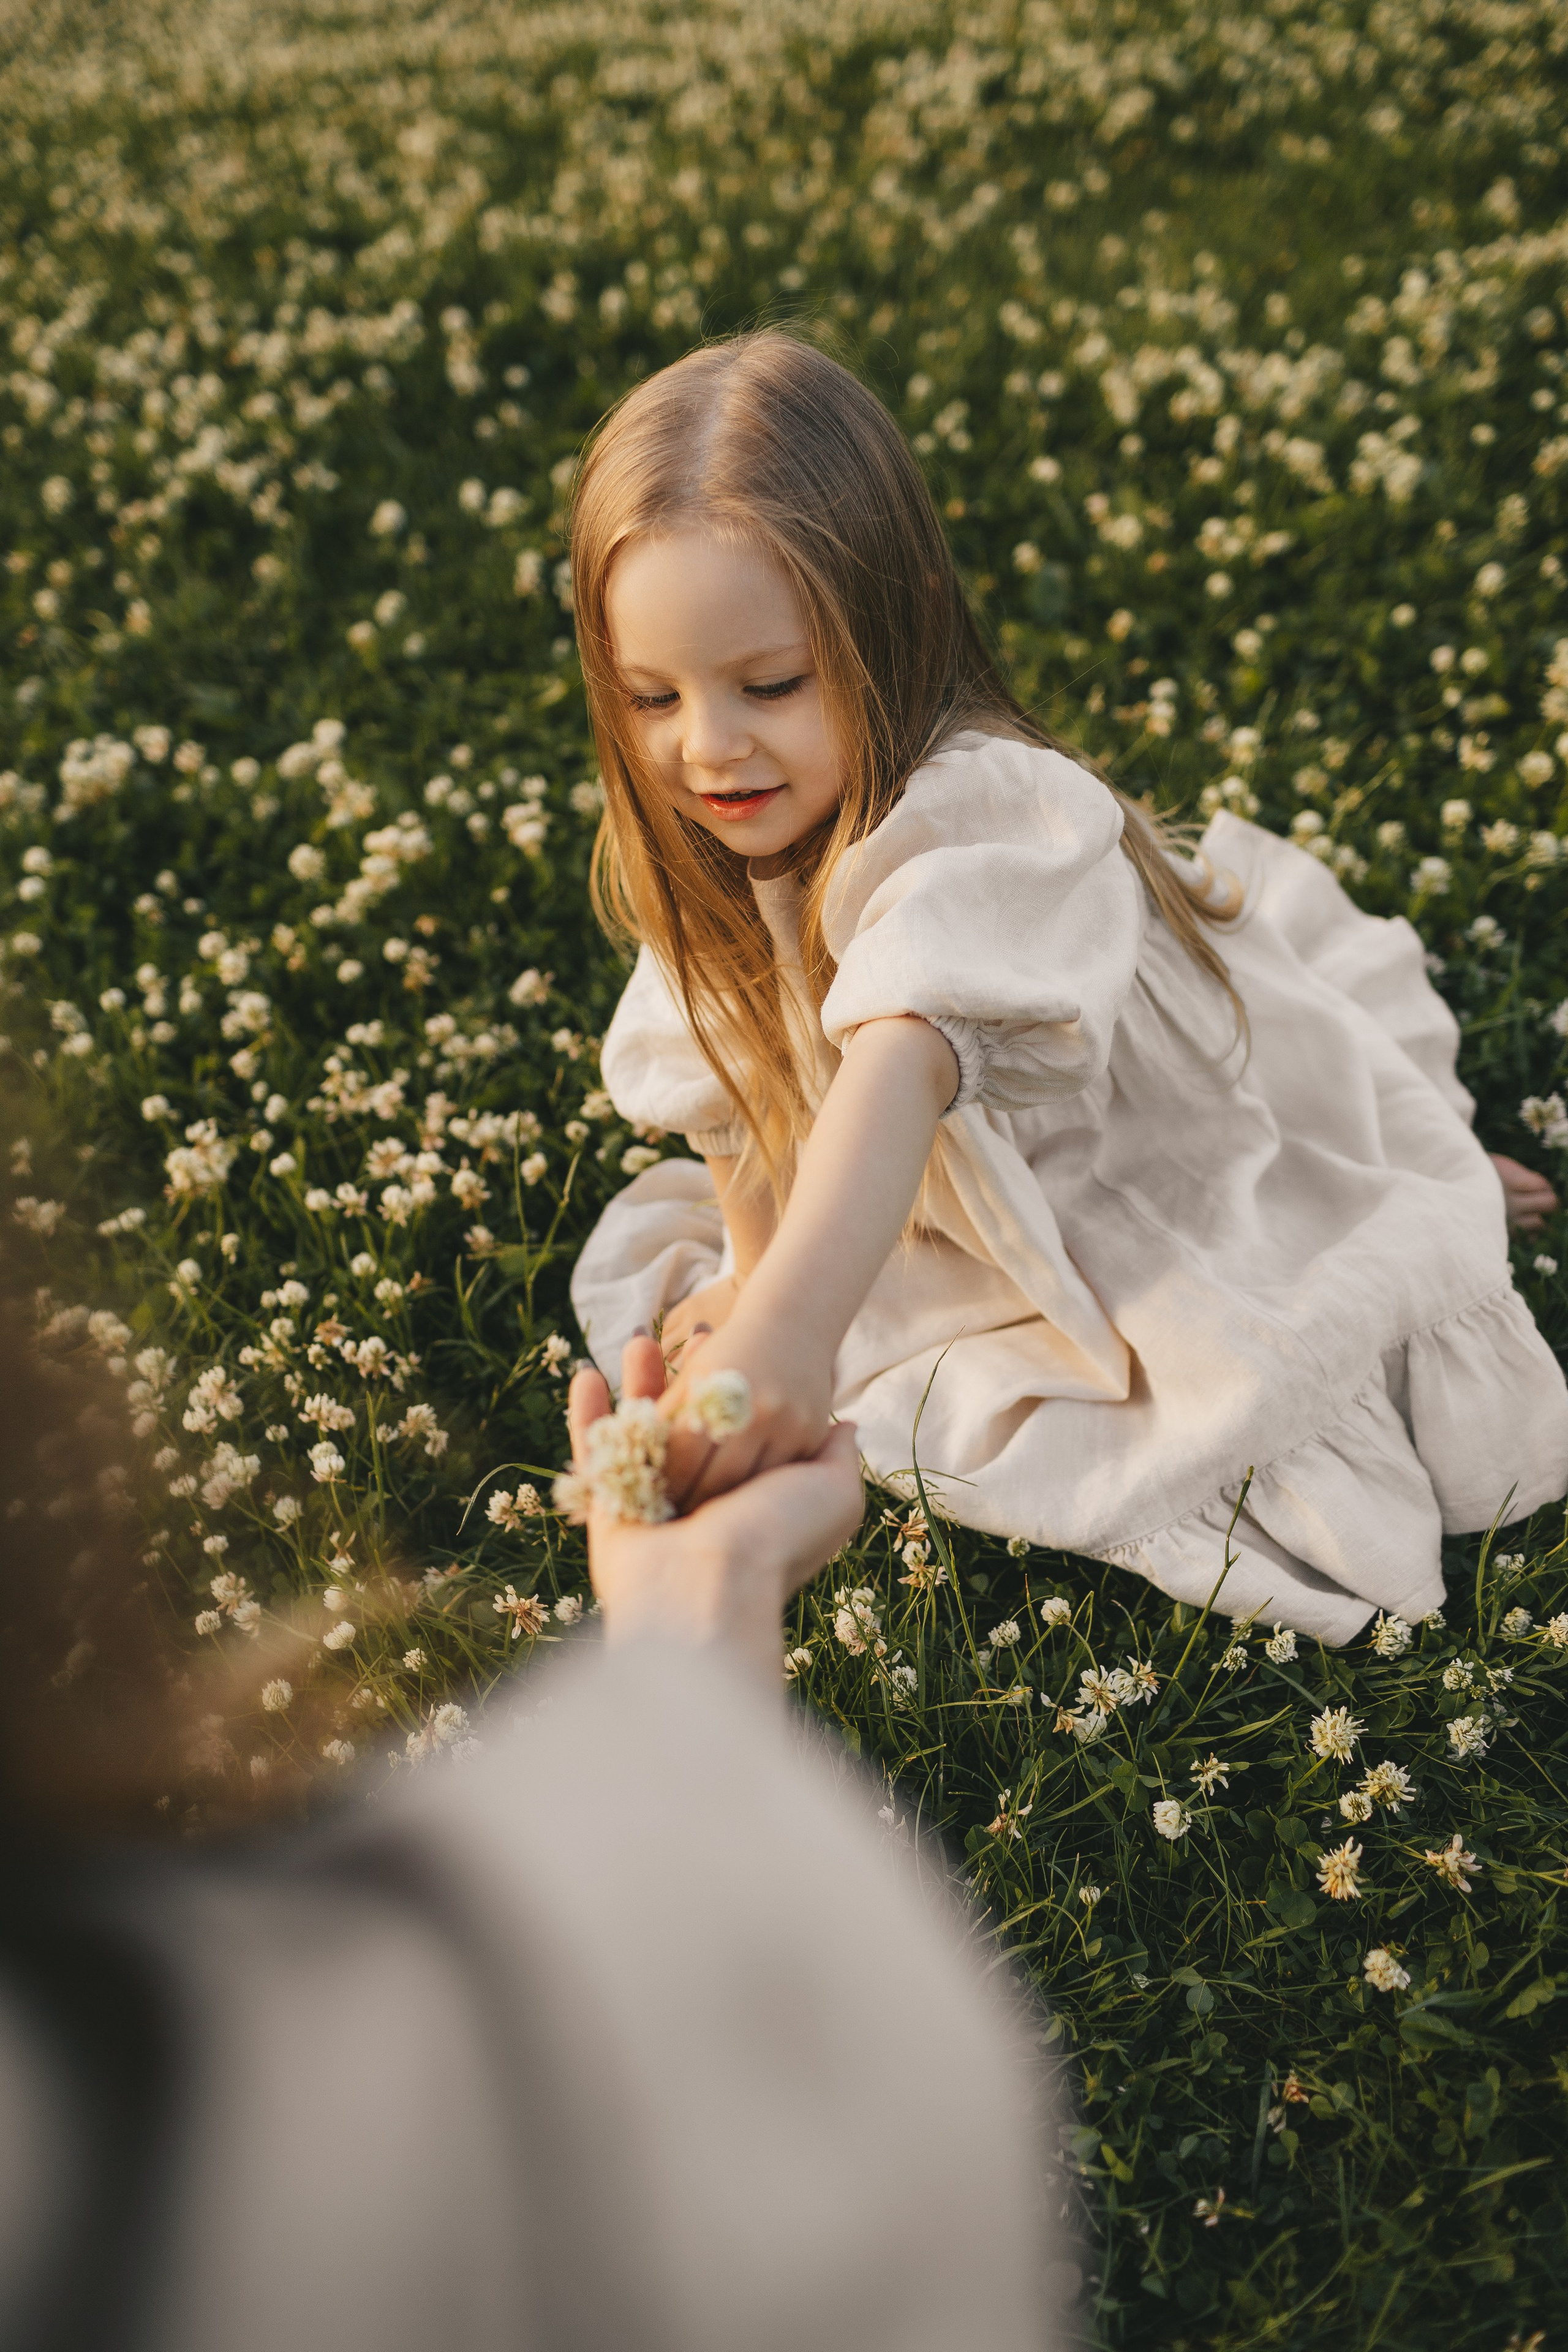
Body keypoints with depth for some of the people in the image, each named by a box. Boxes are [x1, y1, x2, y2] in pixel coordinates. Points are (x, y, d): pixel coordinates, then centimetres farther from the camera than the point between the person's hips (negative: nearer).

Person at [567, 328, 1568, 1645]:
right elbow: (731, 1085, 2)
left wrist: (793, 1326, -68)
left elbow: (904, 1063, -55)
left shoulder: (983, 817, -37)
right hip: (998, 1229, 8)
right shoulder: (723, 858, -11)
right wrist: (751, 1277, -7)